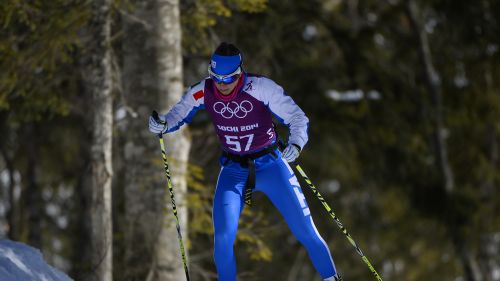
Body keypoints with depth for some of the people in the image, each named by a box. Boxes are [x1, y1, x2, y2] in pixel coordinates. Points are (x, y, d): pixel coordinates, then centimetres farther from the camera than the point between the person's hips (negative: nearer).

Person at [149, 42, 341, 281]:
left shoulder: (262, 87, -20)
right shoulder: (203, 92, -11)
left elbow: (297, 118, -16)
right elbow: (178, 115, 1)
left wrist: (296, 144, -36)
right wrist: (162, 124, -22)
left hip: (270, 165, -2)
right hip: (233, 170, 2)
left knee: (305, 231, -2)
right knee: (223, 236, -16)